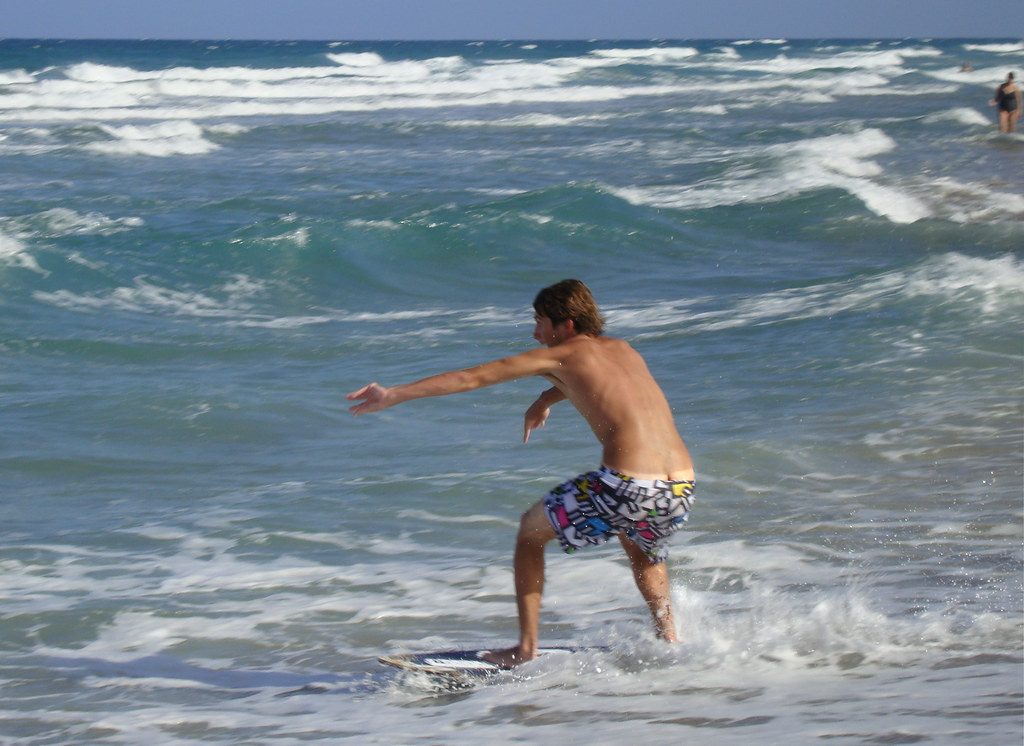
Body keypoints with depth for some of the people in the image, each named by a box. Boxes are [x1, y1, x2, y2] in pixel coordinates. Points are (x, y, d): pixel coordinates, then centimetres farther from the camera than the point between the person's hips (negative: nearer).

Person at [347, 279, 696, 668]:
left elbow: (470, 378, 9)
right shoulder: (622, 349, 24)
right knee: (642, 547, 40)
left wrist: (393, 395, 13)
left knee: (531, 529, 20)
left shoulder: (560, 356, 7)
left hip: (626, 489, -6)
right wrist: (547, 398, 62)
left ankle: (526, 649, 16)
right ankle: (669, 640, 29)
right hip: (681, 492, 6)